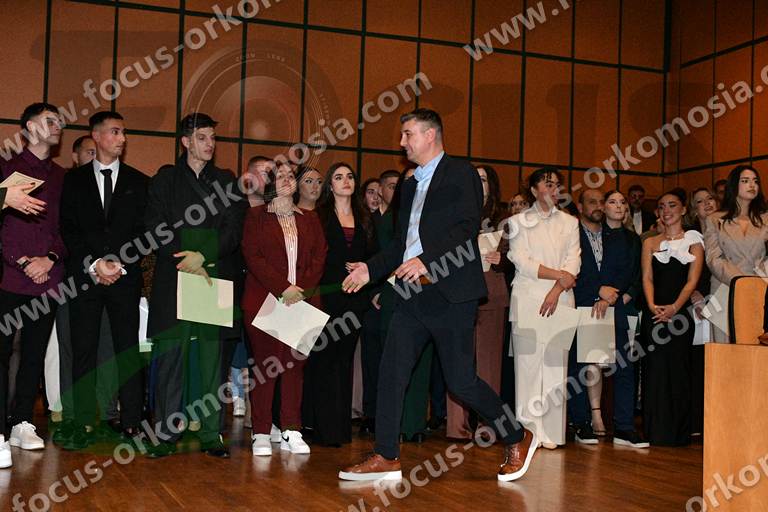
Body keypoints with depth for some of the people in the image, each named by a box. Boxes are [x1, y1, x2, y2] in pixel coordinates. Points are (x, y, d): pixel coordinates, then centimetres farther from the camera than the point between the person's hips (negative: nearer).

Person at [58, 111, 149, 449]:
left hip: (126, 278, 0)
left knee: (128, 351, -2)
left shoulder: (138, 182, 11)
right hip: (84, 276, 0)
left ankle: (132, 424, 0)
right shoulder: (74, 180, 10)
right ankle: (83, 427, 3)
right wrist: (94, 265, -9)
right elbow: (68, 229, 3)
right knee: (83, 351, -1)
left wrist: (119, 264, -8)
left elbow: (142, 231, 5)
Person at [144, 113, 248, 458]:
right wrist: (187, 263, -10)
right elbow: (156, 229, 2)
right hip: (174, 278, -1)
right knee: (171, 356, -3)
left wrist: (203, 256, -11)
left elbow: (233, 229, 5)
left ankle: (211, 435, 5)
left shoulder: (227, 181, 15)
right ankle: (166, 435, 3)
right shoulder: (164, 180, 11)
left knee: (212, 357, 1)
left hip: (215, 277, 1)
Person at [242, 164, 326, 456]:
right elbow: (253, 256, -5)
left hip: (303, 301, 3)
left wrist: (303, 289, -7)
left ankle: (291, 432, 8)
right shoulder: (256, 217, 6)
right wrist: (283, 288, -13)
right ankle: (261, 433, 2)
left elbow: (319, 257, 9)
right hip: (264, 300, -3)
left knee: (295, 365, 3)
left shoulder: (309, 219, 17)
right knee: (265, 364, -3)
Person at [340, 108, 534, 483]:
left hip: (450, 293, -7)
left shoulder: (460, 174, -2)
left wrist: (425, 259, -24)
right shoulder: (410, 185, 22)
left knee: (460, 381, -4)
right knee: (391, 372, 1)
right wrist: (371, 269, 13)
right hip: (412, 293, 8)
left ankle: (517, 439, 17)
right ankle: (386, 458, 9)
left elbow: (468, 227, -15)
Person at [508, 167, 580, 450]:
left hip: (559, 300, 1)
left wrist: (556, 290, -11)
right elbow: (521, 261, -3)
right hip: (527, 299, -1)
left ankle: (551, 432, 0)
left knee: (555, 364, -2)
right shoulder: (519, 221, 10)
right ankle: (528, 431, -1)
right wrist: (559, 275, -9)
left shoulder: (569, 222, 15)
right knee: (528, 363, -4)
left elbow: (573, 261, 3)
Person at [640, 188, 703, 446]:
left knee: (678, 368, 0)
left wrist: (674, 307, -17)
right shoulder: (650, 242, 14)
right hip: (654, 313, 2)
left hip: (680, 312, -2)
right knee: (654, 369, 0)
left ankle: (677, 432, 8)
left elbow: (692, 280, -3)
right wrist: (652, 306, -14)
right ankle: (655, 431, 6)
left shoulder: (693, 240, 7)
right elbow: (647, 278, 5)